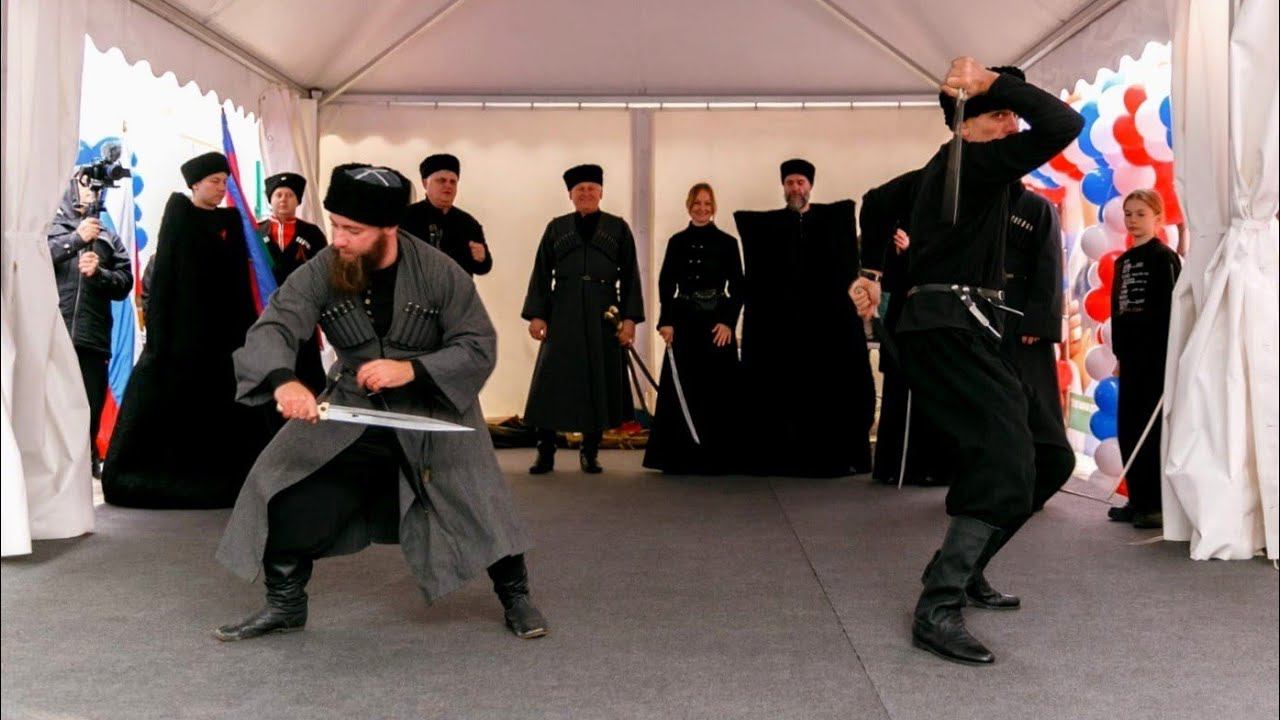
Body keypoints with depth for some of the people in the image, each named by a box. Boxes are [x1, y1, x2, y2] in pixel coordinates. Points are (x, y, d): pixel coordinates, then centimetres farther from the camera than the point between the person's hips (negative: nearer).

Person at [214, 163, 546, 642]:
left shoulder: (439, 273, -19)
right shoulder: (321, 271, -14)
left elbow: (478, 347, -17)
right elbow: (272, 327, -23)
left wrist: (411, 370, -33)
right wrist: (284, 380, -46)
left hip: (433, 411, -2)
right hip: (350, 409, 3)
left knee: (478, 502, -8)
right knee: (287, 490, -6)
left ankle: (515, 596, 18)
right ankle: (285, 603, 16)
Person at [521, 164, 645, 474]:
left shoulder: (618, 228, 8)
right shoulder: (556, 228, 10)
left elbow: (630, 276, 4)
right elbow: (541, 274, 7)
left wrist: (630, 317, -4)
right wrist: (536, 315, -2)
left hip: (603, 315, 0)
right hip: (563, 315, 0)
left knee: (600, 381, 2)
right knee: (553, 381, -3)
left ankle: (590, 452, 14)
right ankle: (545, 453, 5)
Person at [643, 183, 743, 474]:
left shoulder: (728, 242, 4)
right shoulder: (677, 242, 8)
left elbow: (737, 289, 2)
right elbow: (666, 285, 7)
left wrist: (728, 322, -9)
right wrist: (666, 321, -3)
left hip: (718, 324, -1)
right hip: (683, 323, 1)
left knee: (717, 389, -1)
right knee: (682, 388, 1)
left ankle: (715, 457, 5)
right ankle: (681, 456, 7)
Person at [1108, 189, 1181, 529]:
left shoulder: (1165, 258, -6)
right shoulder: (1122, 261, 15)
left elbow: (1171, 310, -11)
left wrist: (1166, 356, -16)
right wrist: (1119, 354, 12)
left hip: (1156, 355, -7)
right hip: (1131, 355, 7)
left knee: (1153, 429, -5)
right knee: (1128, 429, 9)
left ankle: (1160, 504, 1)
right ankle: (1139, 499, 18)